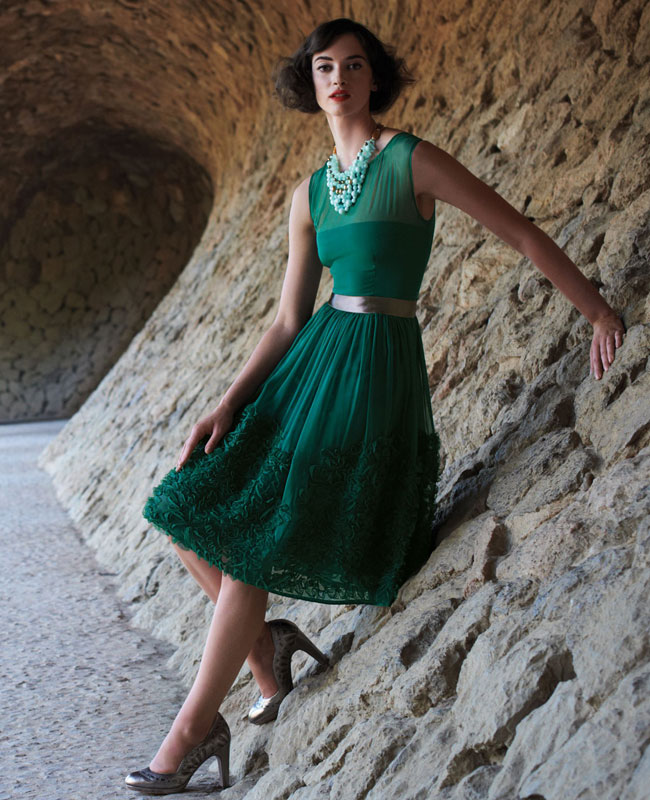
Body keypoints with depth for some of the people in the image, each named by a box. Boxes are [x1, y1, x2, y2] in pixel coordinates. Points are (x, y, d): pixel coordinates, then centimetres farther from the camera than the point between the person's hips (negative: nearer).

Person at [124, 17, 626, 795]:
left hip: (378, 367, -7)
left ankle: (194, 725, 1)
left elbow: (525, 235, -2)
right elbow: (288, 320, 10)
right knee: (190, 512, -2)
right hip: (312, 359, 7)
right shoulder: (308, 194, 12)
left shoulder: (414, 161, -5)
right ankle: (267, 656, 16)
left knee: (255, 539, -13)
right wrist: (227, 405, -1)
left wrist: (599, 314, -1)